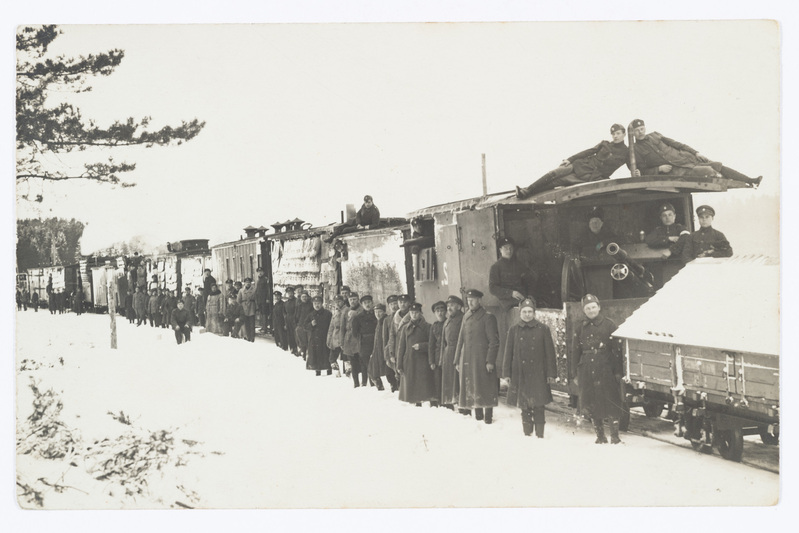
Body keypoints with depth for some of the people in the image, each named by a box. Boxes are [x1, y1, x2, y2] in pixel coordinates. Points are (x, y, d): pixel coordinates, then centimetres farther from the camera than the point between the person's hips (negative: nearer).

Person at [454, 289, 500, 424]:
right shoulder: (466, 317, 13)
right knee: (471, 389, 7)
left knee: (485, 389, -5)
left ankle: (488, 416, 1)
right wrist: (457, 361, 12)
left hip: (482, 360, -6)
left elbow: (494, 342, -9)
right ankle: (477, 414, 15)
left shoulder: (488, 317, -5)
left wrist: (490, 361, -15)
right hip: (467, 361, 6)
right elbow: (461, 340, 17)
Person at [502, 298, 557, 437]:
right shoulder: (514, 330, 5)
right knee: (524, 407, 6)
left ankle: (540, 435, 5)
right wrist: (507, 373, 4)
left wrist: (551, 373, -2)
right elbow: (508, 352, 8)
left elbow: (550, 352, 2)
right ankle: (527, 435, 16)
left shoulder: (543, 329, 2)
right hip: (520, 374, 1)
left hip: (538, 374, -1)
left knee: (539, 406, -3)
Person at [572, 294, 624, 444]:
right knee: (591, 405, 5)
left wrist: (618, 371, -5)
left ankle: (615, 437, 4)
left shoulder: (609, 325, 1)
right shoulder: (580, 327, 11)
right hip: (586, 371, 3)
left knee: (610, 403, -4)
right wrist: (576, 374, 8)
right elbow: (575, 351, 13)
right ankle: (600, 437, 16)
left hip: (605, 370, -3)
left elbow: (617, 349, 0)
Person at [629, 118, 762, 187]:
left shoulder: (654, 135, 12)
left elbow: (675, 143, 15)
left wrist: (695, 152, 9)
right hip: (674, 171, -6)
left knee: (717, 166, 2)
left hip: (683, 158, 6)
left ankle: (749, 180, 10)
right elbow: (643, 172, -3)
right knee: (708, 171, -23)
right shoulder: (635, 151, -2)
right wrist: (659, 169, -18)